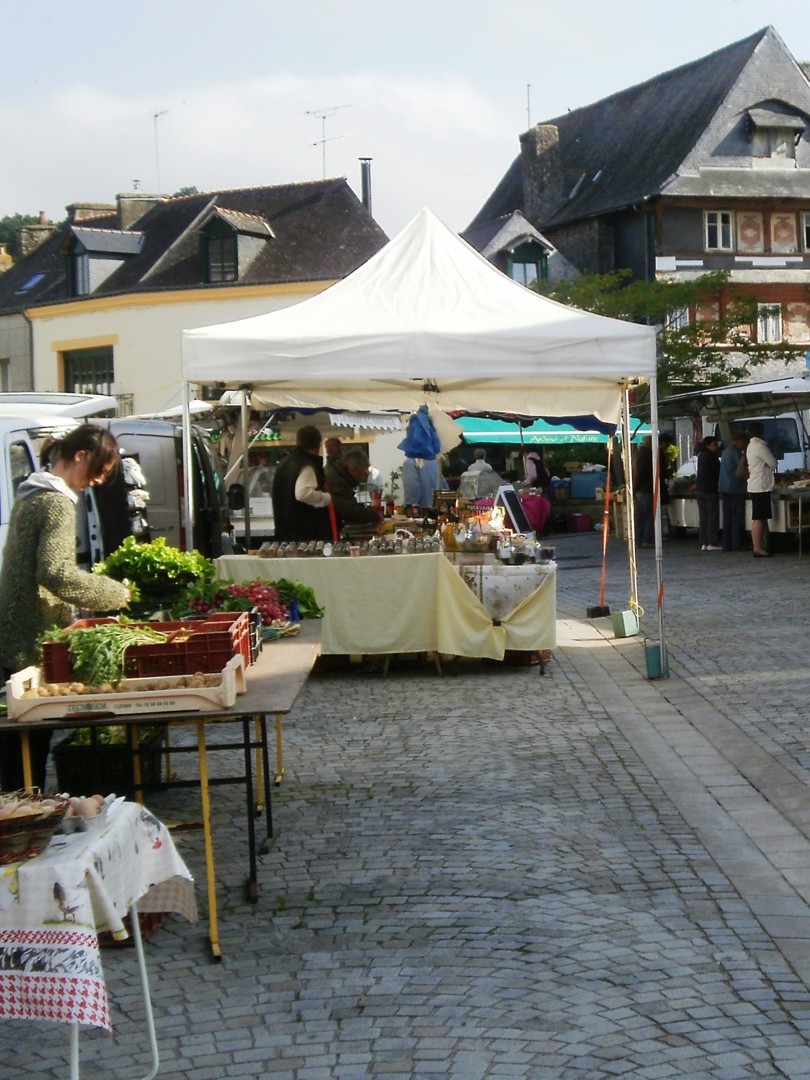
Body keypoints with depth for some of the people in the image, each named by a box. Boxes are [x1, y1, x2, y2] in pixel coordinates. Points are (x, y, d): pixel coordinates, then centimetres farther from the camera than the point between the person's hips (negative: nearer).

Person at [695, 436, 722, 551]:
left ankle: (703, 543, 5)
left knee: (703, 517, 7)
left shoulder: (701, 456, 15)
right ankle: (712, 543, -7)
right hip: (710, 490, -8)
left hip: (699, 490, 8)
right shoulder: (712, 457, -10)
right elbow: (718, 472, -4)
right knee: (712, 517, -5)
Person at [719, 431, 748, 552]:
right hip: (736, 489, -9)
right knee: (737, 519, -5)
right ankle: (736, 545, -6)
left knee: (727, 518, 9)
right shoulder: (735, 452, -13)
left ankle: (727, 545, 10)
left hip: (725, 489, 9)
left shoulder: (726, 451, 18)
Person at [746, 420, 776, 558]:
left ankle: (760, 546, 16)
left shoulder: (750, 446, 16)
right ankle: (758, 549, -9)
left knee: (759, 519, 12)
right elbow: (773, 464, -9)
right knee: (758, 519, -9)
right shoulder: (760, 446, -15)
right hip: (761, 487, -10)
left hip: (754, 486, 10)